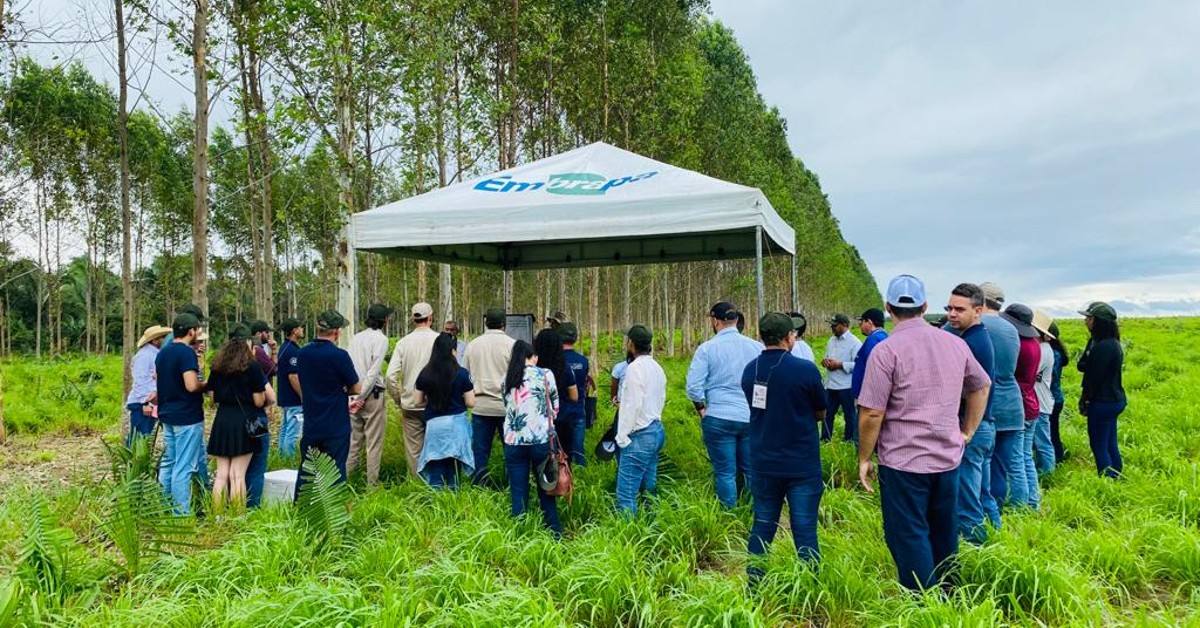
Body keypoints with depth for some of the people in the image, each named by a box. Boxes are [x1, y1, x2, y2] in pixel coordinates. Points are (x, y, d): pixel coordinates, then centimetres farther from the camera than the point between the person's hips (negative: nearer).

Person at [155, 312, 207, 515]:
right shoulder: (187, 352, -17)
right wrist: (205, 384, -7)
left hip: (167, 416, 9)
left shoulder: (162, 353, 11)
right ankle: (181, 513, 0)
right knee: (184, 467, -4)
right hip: (187, 417, -9)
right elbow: (191, 386, -25)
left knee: (168, 463, 15)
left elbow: (157, 379, 22)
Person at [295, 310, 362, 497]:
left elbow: (304, 390, 12)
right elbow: (357, 389, -9)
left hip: (311, 426, 5)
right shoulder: (339, 355, -16)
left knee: (306, 472, 15)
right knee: (336, 473, 4)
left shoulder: (303, 354, 2)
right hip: (336, 427, -5)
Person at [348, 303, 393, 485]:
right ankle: (372, 482, 6)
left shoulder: (356, 338, 10)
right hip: (373, 394, -6)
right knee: (374, 441, 2)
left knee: (354, 439, 14)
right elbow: (374, 370, -16)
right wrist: (363, 395, -11)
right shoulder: (380, 339, -9)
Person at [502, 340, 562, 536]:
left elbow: (507, 407, 13)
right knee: (546, 489, 10)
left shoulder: (507, 378, 7)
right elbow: (555, 407, 7)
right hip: (541, 439, -2)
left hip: (513, 440, 2)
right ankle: (554, 533, 17)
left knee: (518, 492, 8)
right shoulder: (545, 375, -1)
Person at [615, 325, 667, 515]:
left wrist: (622, 436, -12)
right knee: (648, 488, 14)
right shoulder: (656, 367, 12)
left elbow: (633, 405, -18)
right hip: (656, 431, 9)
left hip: (640, 435, -9)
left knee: (626, 492, -9)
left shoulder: (635, 367, -14)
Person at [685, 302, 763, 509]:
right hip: (752, 418, 3)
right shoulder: (756, 347, 1)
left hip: (718, 418, -2)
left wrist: (702, 410, 6)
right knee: (753, 471, 14)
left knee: (725, 473, 7)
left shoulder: (707, 348, -6)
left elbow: (694, 387, -9)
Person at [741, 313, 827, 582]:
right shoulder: (806, 370, -14)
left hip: (763, 465, 4)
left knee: (762, 526, 15)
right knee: (804, 529, 4)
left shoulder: (750, 370, -1)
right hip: (802, 465, -4)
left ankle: (754, 584, 24)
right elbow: (820, 413, -1)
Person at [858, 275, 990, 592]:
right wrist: (967, 432, 22)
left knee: (910, 538, 5)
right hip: (948, 458, 6)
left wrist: (864, 458, -5)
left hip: (903, 462, -6)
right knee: (944, 534, 20)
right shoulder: (955, 343, 3)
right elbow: (981, 386, 17)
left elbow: (872, 414, -17)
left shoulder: (886, 351, -16)